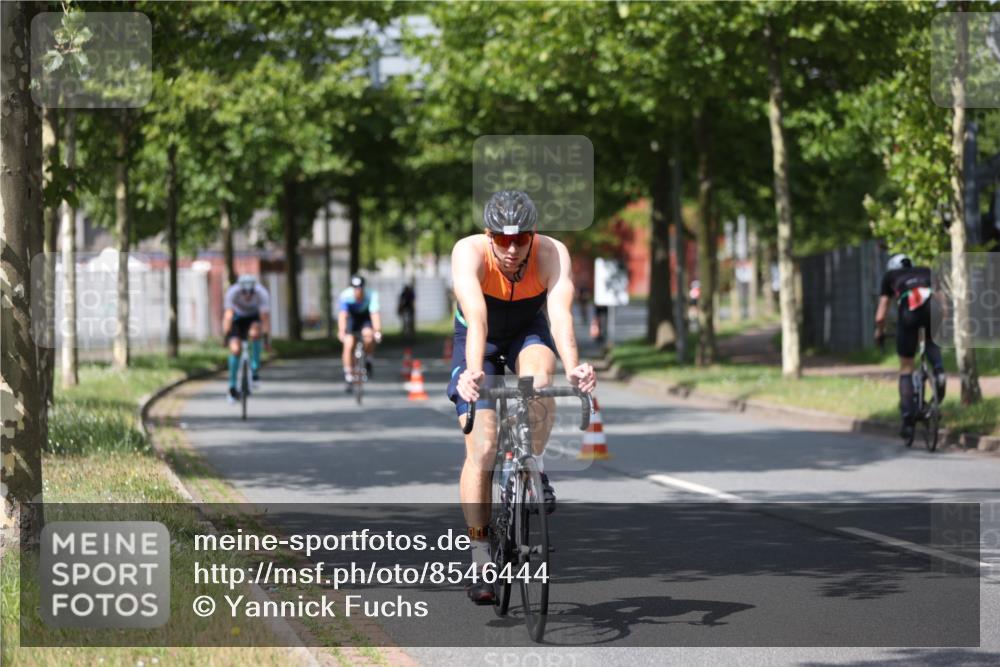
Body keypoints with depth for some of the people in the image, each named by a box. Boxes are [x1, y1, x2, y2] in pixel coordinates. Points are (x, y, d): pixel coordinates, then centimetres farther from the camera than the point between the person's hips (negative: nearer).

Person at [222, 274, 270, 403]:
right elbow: (228, 315, -35)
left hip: (254, 317, 0)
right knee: (235, 349, -17)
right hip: (238, 317, 0)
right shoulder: (232, 292, -32)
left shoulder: (262, 294, -32)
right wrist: (226, 334, -42)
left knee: (254, 333, -34)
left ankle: (255, 368, -15)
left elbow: (265, 316, -34)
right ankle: (232, 386, -3)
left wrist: (266, 335, -40)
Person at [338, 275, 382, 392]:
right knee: (348, 345, -15)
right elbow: (342, 314, -40)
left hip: (365, 317, 0)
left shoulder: (371, 295, -31)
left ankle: (368, 361, -4)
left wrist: (377, 331, -54)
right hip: (351, 317, 0)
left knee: (368, 334, -31)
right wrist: (341, 331, -54)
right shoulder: (346, 296, -31)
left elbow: (375, 314, -40)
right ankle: (348, 378, -4)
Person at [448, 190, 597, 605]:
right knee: (481, 450, -11)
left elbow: (560, 314, -43)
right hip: (479, 340, -1)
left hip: (528, 333, 1)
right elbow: (475, 316, -46)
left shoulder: (551, 255, -30)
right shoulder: (469, 252, -32)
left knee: (538, 380, -36)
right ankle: (481, 561, 0)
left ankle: (535, 469, -10)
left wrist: (572, 368, -61)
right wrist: (473, 371, -62)